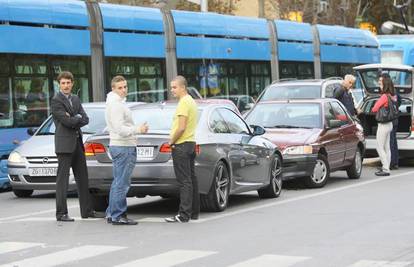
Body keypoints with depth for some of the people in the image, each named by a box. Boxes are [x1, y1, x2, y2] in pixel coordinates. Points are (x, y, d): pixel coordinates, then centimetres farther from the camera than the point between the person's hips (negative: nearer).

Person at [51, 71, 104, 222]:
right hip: (64, 144, -8)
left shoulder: (75, 99, 14)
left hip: (78, 143, 8)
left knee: (82, 178, 10)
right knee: (62, 179, -5)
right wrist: (78, 117, -1)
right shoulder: (56, 100, -8)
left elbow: (85, 119, 5)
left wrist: (73, 120, -10)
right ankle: (61, 213, -4)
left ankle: (87, 210, 16)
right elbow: (67, 121, -18)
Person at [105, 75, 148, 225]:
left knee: (118, 182, 14)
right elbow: (120, 129, -24)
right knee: (122, 183, -8)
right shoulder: (116, 105, -16)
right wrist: (138, 129, -22)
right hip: (123, 147, -11)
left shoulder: (116, 103, 18)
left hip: (118, 146, 11)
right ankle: (118, 216, -7)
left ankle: (111, 214, 18)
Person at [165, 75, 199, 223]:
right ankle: (194, 212, 16)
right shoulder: (191, 101, 17)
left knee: (184, 181, -11)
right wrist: (174, 140, 16)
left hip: (181, 145, -10)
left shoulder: (184, 103, -16)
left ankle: (184, 215, -12)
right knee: (191, 179, 12)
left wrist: (171, 141, -10)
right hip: (190, 143, 10)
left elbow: (181, 128, -22)